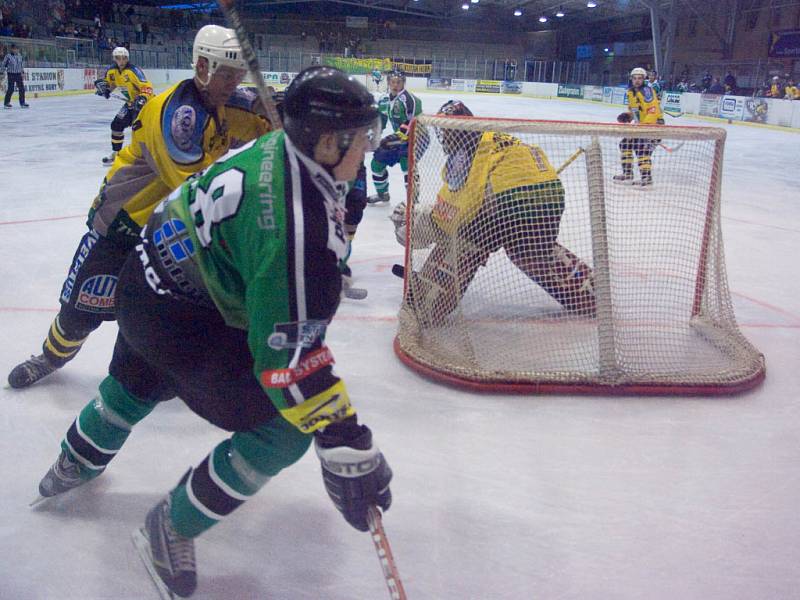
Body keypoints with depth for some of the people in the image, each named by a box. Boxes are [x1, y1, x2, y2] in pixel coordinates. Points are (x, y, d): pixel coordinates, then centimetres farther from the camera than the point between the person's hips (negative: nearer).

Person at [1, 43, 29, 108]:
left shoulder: (19, 56, 7)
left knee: (22, 88, 4)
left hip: (18, 74, 6)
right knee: (10, 89, -5)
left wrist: (22, 70, 22)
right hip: (11, 74, -6)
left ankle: (22, 102, 16)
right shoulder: (8, 56, -10)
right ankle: (6, 102, 7)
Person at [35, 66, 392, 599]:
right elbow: (288, 353, -34)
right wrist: (346, 447, -30)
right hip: (180, 319, -10)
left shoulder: (276, 149, -6)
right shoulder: (301, 226, -34)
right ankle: (171, 529, 14)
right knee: (283, 431, -3)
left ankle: (73, 466, 65)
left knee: (136, 386, 35)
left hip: (150, 277, 10)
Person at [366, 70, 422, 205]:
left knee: (406, 164, -27)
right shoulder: (385, 100, 3)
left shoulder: (409, 99, -22)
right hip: (398, 138, 9)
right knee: (377, 162, 11)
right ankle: (382, 194, 30)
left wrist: (397, 137, -34)